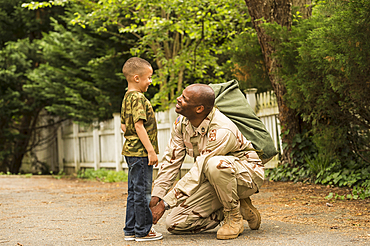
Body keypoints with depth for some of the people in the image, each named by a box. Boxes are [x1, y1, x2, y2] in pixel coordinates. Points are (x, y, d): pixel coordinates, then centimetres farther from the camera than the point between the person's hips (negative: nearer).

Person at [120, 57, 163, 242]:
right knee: (142, 192, -3)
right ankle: (143, 231, 4)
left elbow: (124, 126, 20)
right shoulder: (138, 98, -15)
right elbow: (139, 126, -21)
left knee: (134, 192, 14)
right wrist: (151, 150, -20)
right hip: (140, 152, -10)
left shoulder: (127, 98, 15)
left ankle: (131, 230, 20)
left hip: (131, 151, 10)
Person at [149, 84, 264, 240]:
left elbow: (197, 174, -32)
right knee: (174, 224, -7)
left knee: (215, 164, -42)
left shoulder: (222, 131, -31)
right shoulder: (181, 123, -7)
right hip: (216, 182, 7)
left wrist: (164, 203, -29)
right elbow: (171, 161, -2)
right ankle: (241, 208, 5)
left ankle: (234, 217, -15)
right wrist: (155, 197, -11)